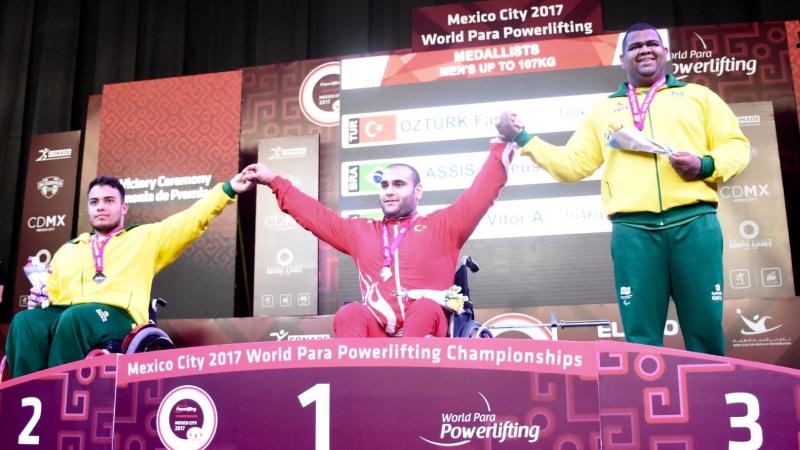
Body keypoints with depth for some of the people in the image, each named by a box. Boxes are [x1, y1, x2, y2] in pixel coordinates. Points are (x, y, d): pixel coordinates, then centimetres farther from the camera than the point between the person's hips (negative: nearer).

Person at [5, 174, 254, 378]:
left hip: (116, 315, -4)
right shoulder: (68, 250, 34)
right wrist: (41, 297, 9)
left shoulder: (145, 237, 21)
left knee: (74, 318, -38)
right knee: (25, 322, -29)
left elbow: (192, 220, 13)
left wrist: (228, 189, 6)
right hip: (63, 313, 4)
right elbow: (53, 291, 34)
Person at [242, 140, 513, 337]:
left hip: (426, 334, -2)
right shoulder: (361, 232, 23)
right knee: (349, 314, -28)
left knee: (426, 307, -34)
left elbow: (480, 195, 4)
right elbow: (315, 215, 26)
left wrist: (501, 145, -6)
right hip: (377, 334, 2)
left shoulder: (440, 226, 13)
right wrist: (274, 181, 27)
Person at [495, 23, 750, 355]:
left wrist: (705, 165, -7)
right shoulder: (604, 110, 23)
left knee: (705, 328, 0)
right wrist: (523, 138, 10)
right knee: (641, 336, -1)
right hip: (632, 229, 1)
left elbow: (736, 147, 14)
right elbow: (571, 165, 18)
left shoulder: (698, 96, 20)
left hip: (694, 222, 0)